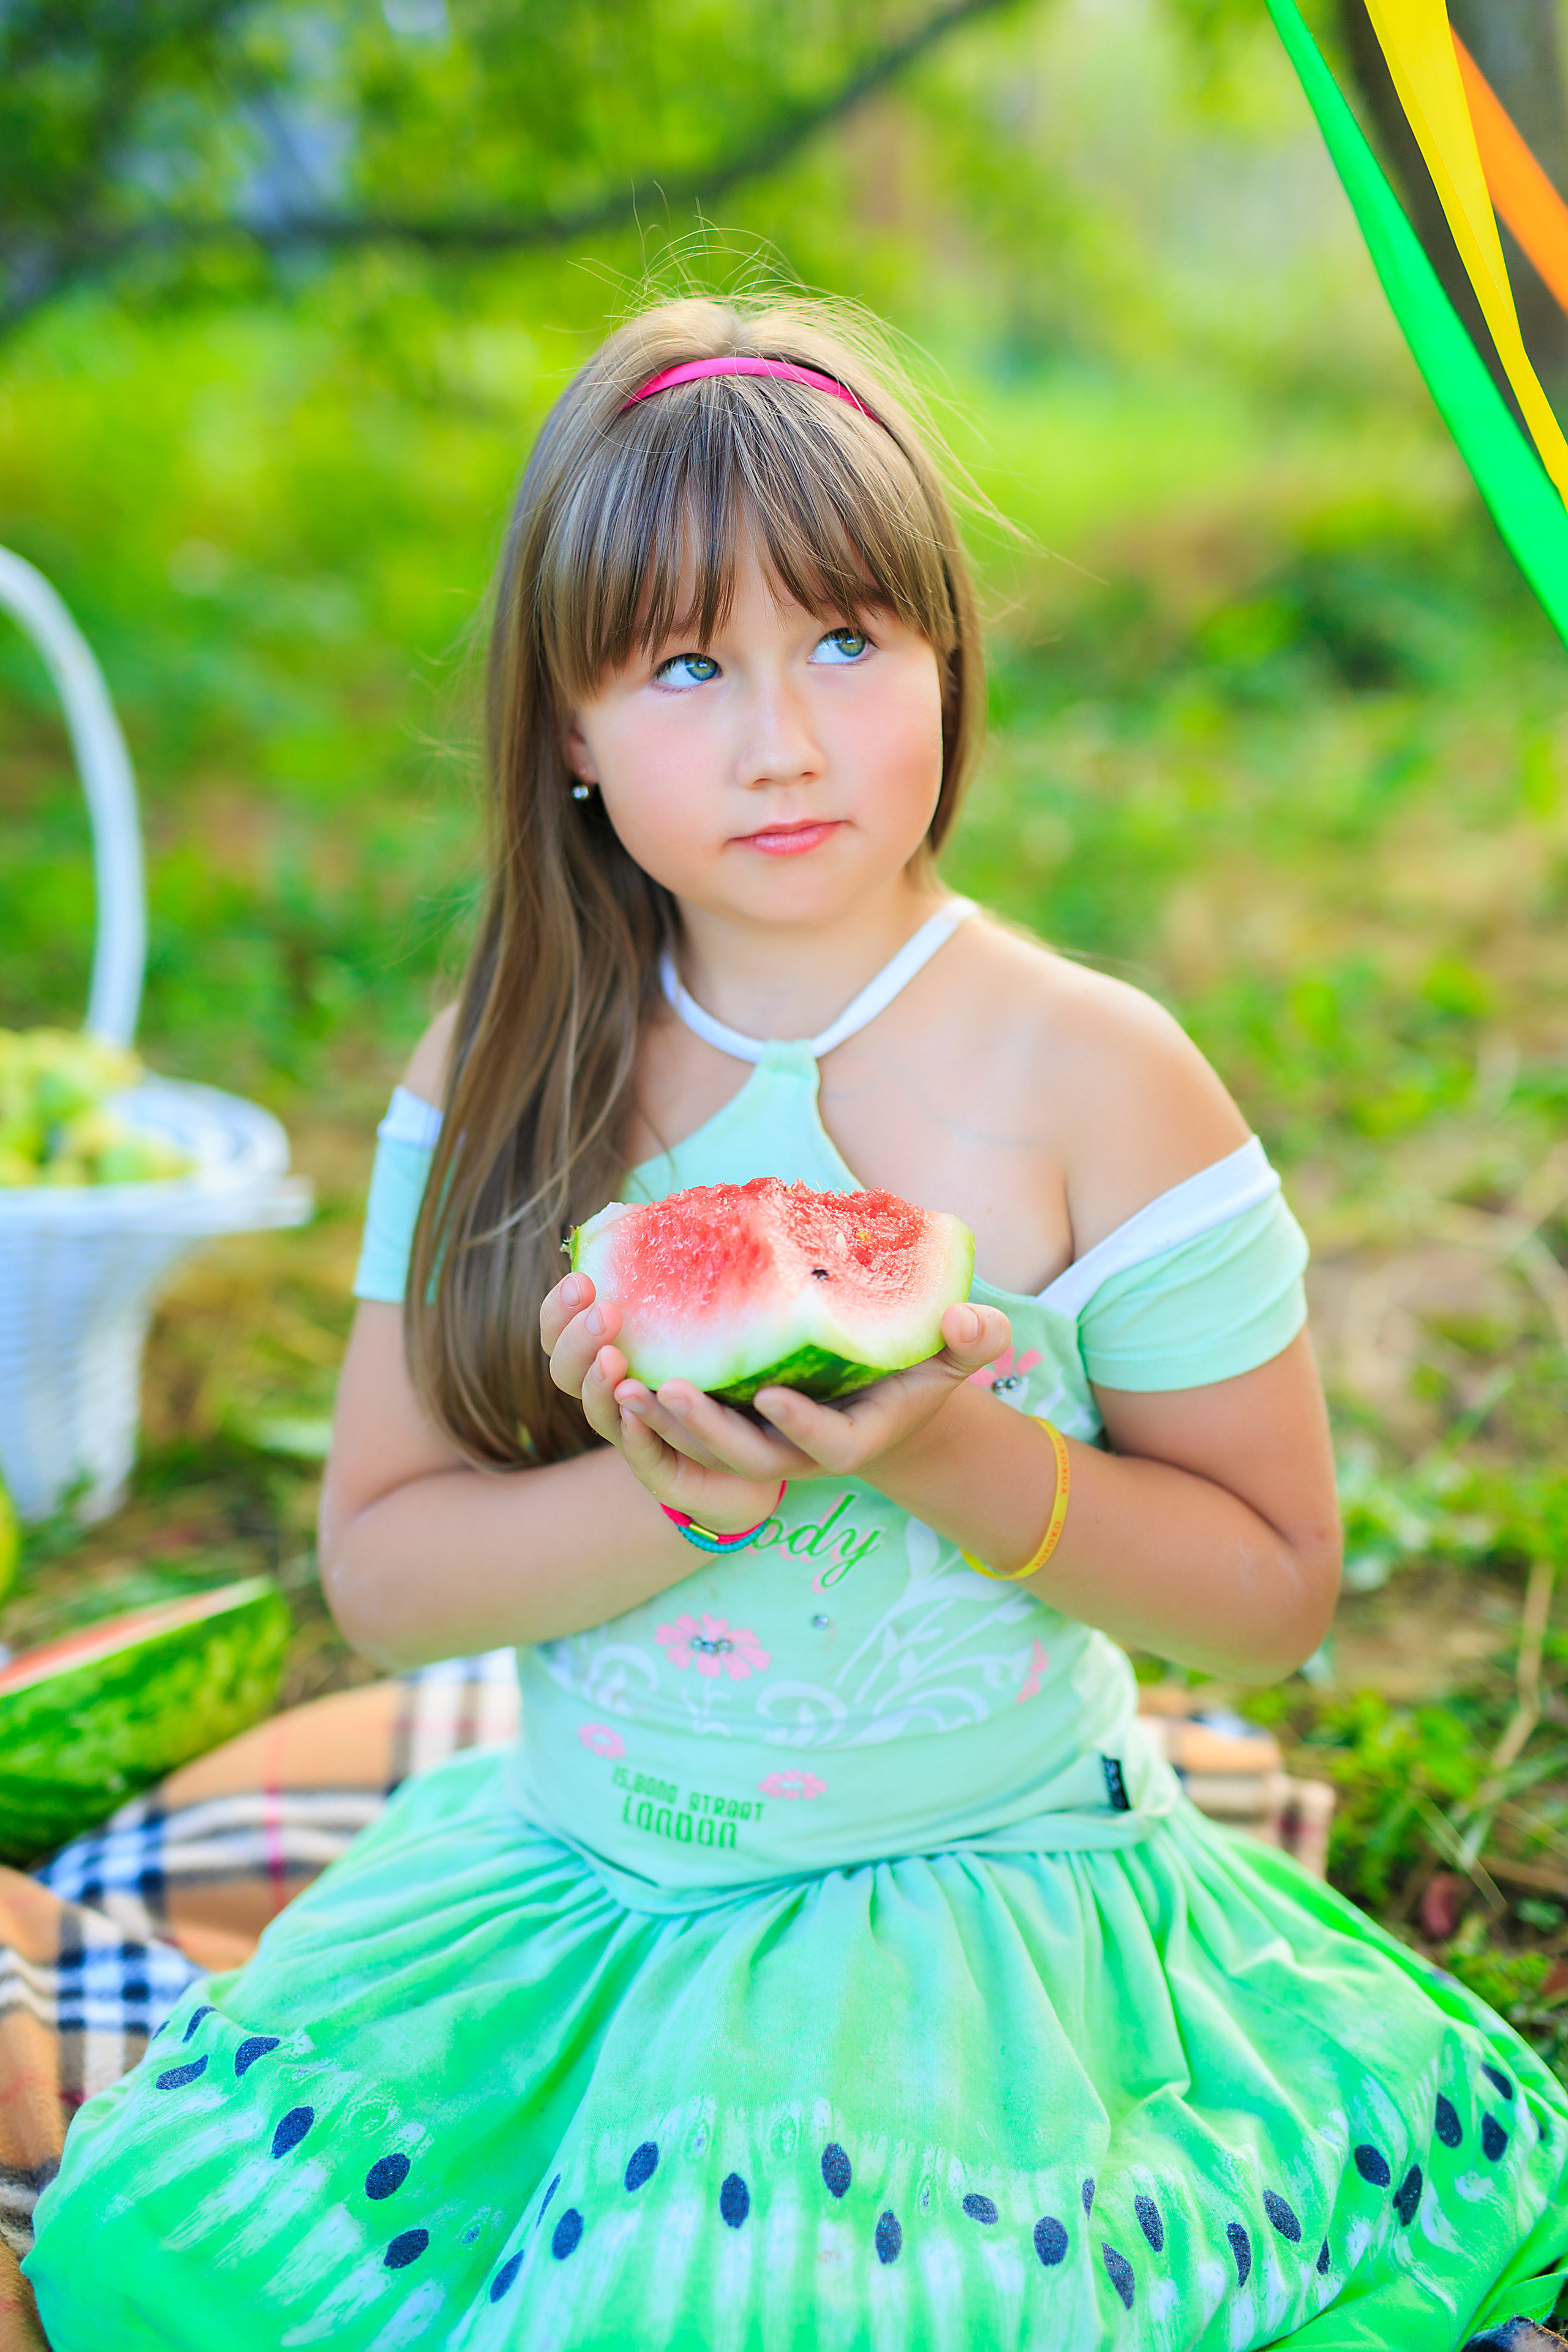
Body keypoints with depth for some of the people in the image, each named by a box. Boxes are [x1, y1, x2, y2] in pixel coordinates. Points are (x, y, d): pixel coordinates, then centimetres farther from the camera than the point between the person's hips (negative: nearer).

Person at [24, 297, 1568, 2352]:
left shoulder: (1092, 1077, -11)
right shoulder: (507, 1067, -2)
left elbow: (1275, 1587, -6)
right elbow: (378, 1570, -3)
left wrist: (957, 1457, -23)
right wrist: (678, 1496, -21)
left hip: (977, 1904, -3)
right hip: (572, 1879, 4)